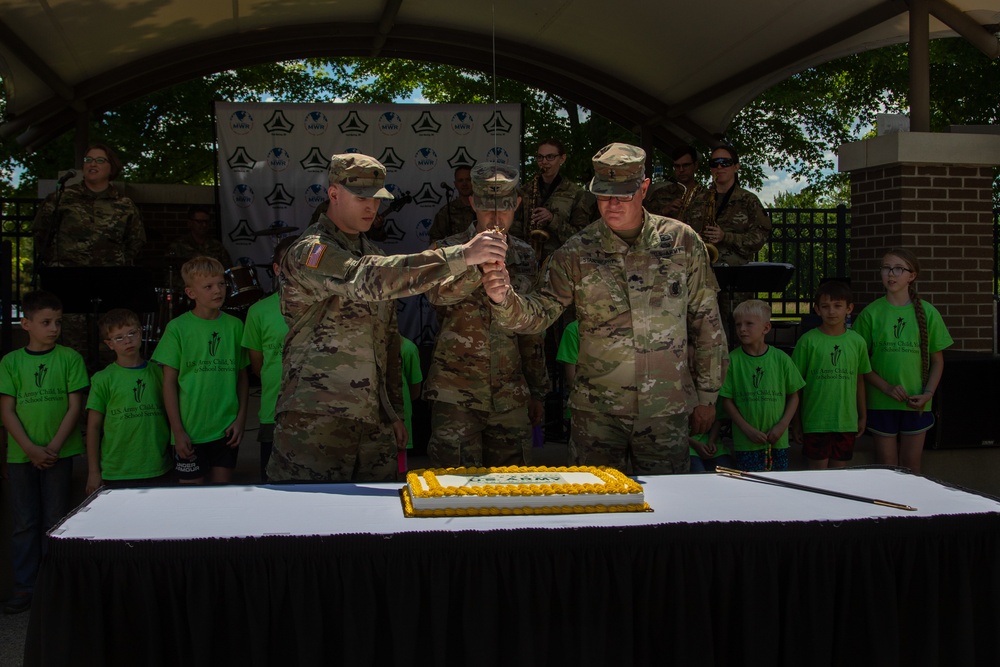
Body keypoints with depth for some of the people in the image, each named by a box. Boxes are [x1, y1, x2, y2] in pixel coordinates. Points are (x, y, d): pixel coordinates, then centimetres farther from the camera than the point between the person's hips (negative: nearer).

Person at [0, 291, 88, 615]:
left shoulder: (70, 358, -1)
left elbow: (75, 407, -3)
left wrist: (54, 447, -10)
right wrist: (30, 448, -11)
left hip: (59, 452, -1)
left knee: (55, 521, 5)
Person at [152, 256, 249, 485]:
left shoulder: (235, 325, 3)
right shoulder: (178, 328, -6)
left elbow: (242, 376, 8)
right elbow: (169, 382, -4)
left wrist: (241, 418, 1)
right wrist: (177, 431, -7)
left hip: (226, 430, 3)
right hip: (190, 432, -2)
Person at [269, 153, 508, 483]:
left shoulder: (371, 255, 18)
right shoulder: (311, 251, -10)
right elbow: (367, 281, -30)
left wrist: (394, 411, 18)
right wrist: (461, 255, -33)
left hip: (374, 421, 8)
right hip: (315, 421, -7)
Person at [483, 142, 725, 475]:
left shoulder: (682, 241, -2)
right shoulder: (576, 253, -4)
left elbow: (706, 322, 5)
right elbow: (539, 314, -9)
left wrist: (707, 396, 6)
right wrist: (505, 299, -31)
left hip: (667, 410, 1)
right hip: (597, 411, 0)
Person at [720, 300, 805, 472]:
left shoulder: (781, 359, 1)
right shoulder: (732, 360, -3)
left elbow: (793, 396, 7)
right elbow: (727, 400, -2)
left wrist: (782, 426, -4)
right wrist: (747, 429, -9)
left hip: (778, 440, 2)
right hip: (745, 443, -1)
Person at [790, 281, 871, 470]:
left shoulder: (857, 342, 5)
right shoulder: (808, 341, -4)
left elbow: (859, 381, 14)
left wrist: (863, 416, 17)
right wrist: (796, 422, 0)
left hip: (846, 421, 3)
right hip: (815, 422, -3)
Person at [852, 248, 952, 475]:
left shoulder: (927, 312, 2)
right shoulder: (871, 313, -1)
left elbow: (937, 361, 7)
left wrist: (928, 393, -6)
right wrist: (887, 388, -12)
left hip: (916, 403, 1)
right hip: (881, 402, -1)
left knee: (912, 464, 9)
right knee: (886, 466, 5)